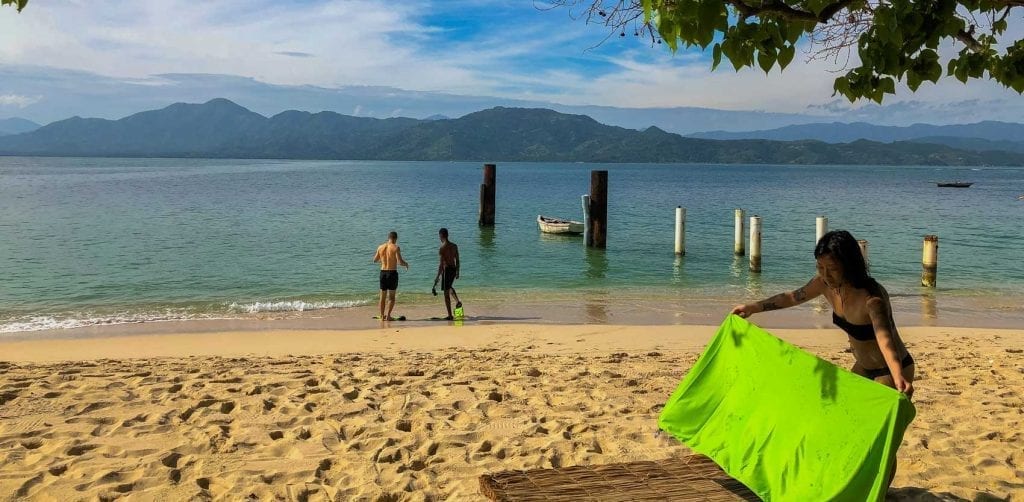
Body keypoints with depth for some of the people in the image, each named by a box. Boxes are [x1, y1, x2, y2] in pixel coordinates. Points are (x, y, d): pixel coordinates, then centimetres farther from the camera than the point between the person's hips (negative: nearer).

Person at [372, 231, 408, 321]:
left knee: (382, 296, 14)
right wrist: (406, 264, 4)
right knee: (391, 296, 4)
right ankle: (388, 316, 0)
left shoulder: (380, 247, 4)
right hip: (392, 272, -4)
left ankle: (382, 316, 18)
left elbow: (375, 260, 14)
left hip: (383, 272, 4)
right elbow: (400, 261, -17)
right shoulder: (396, 248, -10)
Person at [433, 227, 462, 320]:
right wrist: (457, 272, 21)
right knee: (449, 287, 32)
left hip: (446, 270, -7)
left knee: (446, 293, 2)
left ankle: (450, 315, 4)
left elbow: (441, 263, -17)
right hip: (453, 269, 7)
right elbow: (457, 260, 11)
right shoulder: (454, 246, 5)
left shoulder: (443, 247, -15)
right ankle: (458, 301, 10)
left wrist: (438, 276, -13)